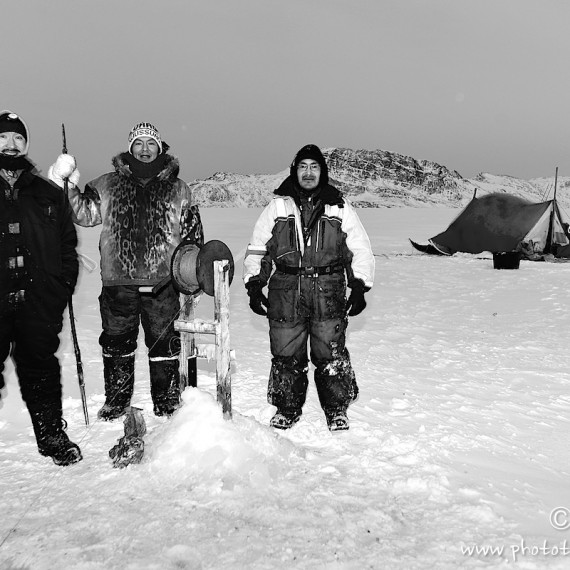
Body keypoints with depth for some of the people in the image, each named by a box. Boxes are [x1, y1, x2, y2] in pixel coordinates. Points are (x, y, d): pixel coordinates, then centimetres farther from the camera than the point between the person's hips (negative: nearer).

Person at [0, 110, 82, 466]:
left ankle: (52, 436, 20)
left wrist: (63, 287, 1)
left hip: (39, 303, 1)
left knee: (41, 369, 8)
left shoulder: (48, 194, 12)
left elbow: (68, 244, 11)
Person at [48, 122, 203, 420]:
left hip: (162, 283, -1)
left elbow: (193, 235, 10)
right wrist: (66, 185, -9)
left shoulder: (177, 189, 8)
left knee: (165, 344, 6)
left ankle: (167, 403, 22)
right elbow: (84, 212, 6)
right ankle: (116, 401, 29)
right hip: (118, 281, 1)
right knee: (116, 342, 12)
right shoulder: (108, 185, 9)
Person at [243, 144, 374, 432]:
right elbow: (256, 249, 14)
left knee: (331, 352, 0)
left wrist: (359, 287, 2)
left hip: (329, 292, -1)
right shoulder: (277, 206, 10)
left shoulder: (340, 207, 9)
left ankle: (337, 410, 18)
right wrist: (254, 286, 6)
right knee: (286, 353, 5)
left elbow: (361, 249, 11)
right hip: (285, 292, 1)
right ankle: (287, 408, 23)